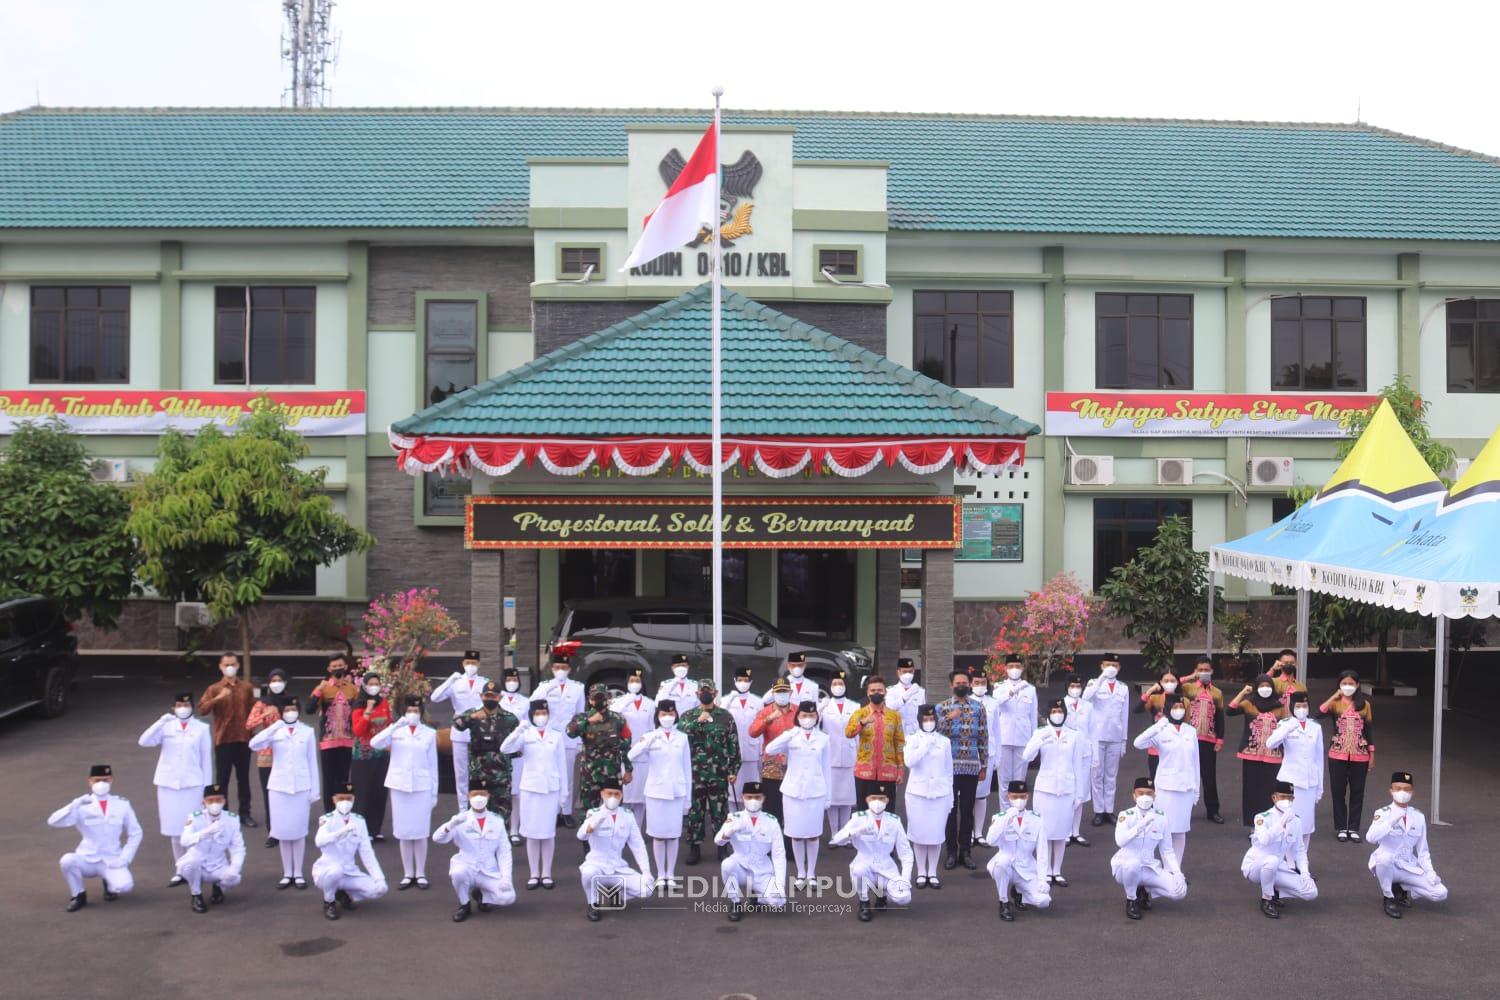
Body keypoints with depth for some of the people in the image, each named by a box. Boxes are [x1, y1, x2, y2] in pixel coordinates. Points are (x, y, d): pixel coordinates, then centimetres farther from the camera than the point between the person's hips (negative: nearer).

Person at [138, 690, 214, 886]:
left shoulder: (202, 728, 3)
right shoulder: (166, 726, 5)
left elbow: (206, 760, 4)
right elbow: (144, 741, -10)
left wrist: (207, 789, 2)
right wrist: (162, 721, -20)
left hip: (192, 785, -1)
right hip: (168, 784, 2)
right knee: (174, 830, 5)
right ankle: (179, 871, 16)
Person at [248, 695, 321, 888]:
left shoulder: (308, 731, 2)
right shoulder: (275, 731, 1)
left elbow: (312, 762, 4)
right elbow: (253, 744, -17)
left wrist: (314, 789, 2)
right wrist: (275, 727, -24)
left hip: (301, 787, 0)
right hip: (279, 787, 0)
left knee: (299, 831, 4)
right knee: (283, 831, 5)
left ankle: (298, 873, 14)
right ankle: (287, 874, 16)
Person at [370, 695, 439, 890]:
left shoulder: (429, 733, 4)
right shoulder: (396, 731, 3)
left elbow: (433, 764, 5)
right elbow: (375, 743, -15)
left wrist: (434, 792, 3)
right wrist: (397, 725, -24)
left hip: (422, 787, -1)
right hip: (399, 786, 1)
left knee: (420, 832, 2)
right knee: (403, 832, 5)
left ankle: (421, 874, 13)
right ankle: (408, 874, 15)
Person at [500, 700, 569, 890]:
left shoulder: (557, 736, 4)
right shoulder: (525, 735, 0)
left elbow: (562, 765, 5)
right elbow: (505, 748, -16)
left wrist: (564, 791, 4)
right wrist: (519, 729, -28)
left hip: (551, 788, 0)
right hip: (529, 788, 0)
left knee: (548, 832, 4)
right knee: (531, 832, 4)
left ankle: (546, 873, 15)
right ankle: (534, 874, 14)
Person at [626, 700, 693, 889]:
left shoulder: (682, 738, 5)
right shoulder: (650, 737, 0)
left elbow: (687, 769, 7)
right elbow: (632, 756, -17)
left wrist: (688, 797, 6)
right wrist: (649, 741, -31)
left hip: (677, 792, 1)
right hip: (655, 792, -1)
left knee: (673, 834, 5)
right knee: (658, 834, 4)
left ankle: (671, 875, 16)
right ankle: (660, 875, 15)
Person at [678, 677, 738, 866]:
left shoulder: (726, 716, 4)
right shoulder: (688, 716, 6)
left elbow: (733, 745, 4)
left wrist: (733, 770, -2)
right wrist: (697, 722, -19)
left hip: (719, 773, -1)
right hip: (695, 773, 1)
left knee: (720, 811, 4)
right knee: (695, 810, 6)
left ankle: (723, 847, 15)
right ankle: (695, 847, 15)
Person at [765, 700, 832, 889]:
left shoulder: (823, 738, 4)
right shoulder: (791, 737, 1)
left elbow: (827, 768, 6)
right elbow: (769, 749, -16)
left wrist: (828, 796, 5)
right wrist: (790, 734, -27)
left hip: (816, 792, 0)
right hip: (792, 791, 0)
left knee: (813, 834, 6)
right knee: (796, 834, 6)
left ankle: (811, 874, 19)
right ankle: (800, 874, 19)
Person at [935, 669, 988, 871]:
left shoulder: (978, 708, 7)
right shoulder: (943, 708, 2)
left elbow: (984, 737, 8)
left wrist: (984, 765, 7)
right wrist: (948, 718, -20)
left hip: (971, 767, 1)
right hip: (950, 766, -1)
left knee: (967, 809, 6)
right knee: (950, 809, 2)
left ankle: (965, 851, 15)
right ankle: (951, 852, 10)